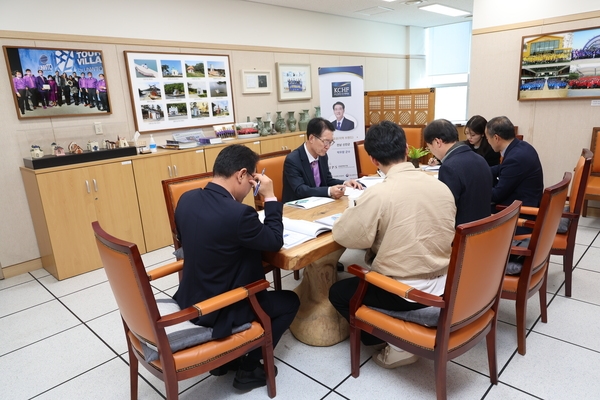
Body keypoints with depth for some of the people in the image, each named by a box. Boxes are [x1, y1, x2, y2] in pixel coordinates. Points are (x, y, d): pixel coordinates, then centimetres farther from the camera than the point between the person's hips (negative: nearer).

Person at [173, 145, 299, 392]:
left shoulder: (187, 199, -6)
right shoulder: (238, 213, -31)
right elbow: (275, 242, -15)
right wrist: (270, 197, -8)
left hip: (190, 299, 8)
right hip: (218, 310, -8)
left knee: (254, 277, 30)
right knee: (289, 301, 12)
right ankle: (248, 369, 21)